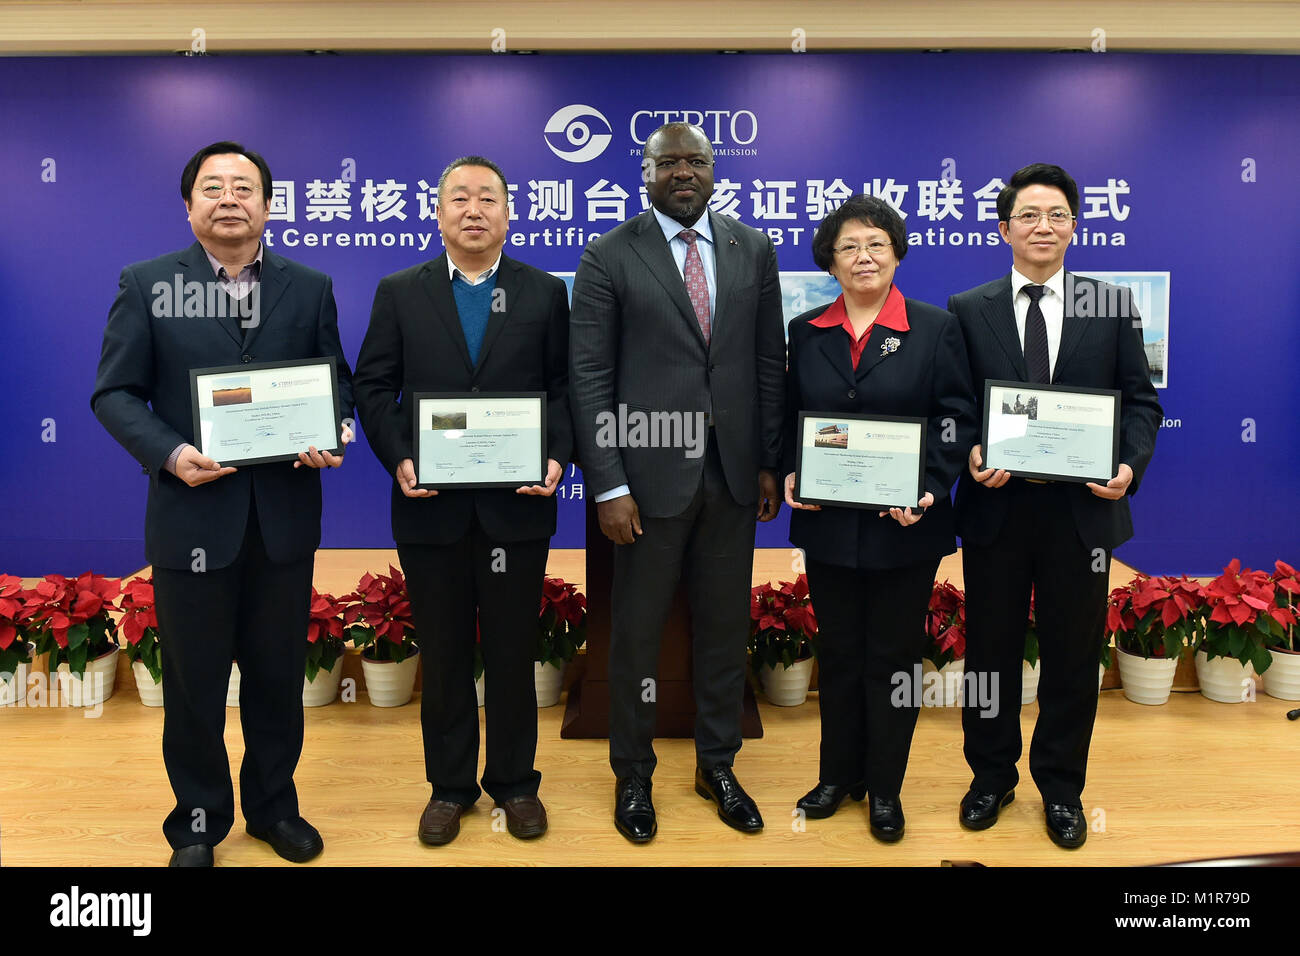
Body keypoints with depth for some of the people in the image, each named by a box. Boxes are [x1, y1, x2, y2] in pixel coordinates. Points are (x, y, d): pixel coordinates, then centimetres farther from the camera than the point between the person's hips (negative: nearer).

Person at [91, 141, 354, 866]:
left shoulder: (310, 288, 6)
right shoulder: (147, 284, 1)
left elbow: (337, 382, 8)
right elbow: (115, 393, -1)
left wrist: (331, 435, -12)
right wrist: (169, 453, -17)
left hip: (284, 514, 2)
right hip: (192, 513, -1)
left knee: (279, 674, 14)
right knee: (194, 682, 10)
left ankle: (274, 806, 34)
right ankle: (198, 824, 30)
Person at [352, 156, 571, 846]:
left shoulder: (545, 293, 6)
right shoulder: (399, 293, 7)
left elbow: (565, 388, 3)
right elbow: (373, 387, 4)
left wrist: (557, 457, -12)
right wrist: (397, 458, -10)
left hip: (517, 504, 0)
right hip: (431, 504, 1)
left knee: (513, 650, 10)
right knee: (443, 653, 11)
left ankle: (514, 781, 28)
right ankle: (450, 786, 28)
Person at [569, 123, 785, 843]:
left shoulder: (753, 250, 8)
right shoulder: (609, 257, -2)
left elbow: (770, 361, 9)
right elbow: (589, 376, -6)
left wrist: (772, 462, 5)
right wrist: (608, 485, -11)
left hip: (734, 475, 3)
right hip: (650, 475, -3)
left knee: (725, 627, 13)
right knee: (637, 632, 9)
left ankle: (717, 765, 33)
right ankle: (633, 775, 28)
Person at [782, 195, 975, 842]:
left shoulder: (936, 328, 0)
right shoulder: (805, 332, 7)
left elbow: (957, 418, -3)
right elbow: (789, 418, 12)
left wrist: (930, 490, -15)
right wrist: (790, 475, -5)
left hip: (905, 527, -2)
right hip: (827, 522, 3)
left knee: (893, 656, 8)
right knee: (838, 653, 14)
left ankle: (885, 788, 25)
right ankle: (839, 775, 30)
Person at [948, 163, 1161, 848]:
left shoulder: (1114, 307, 5)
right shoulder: (966, 310, 3)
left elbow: (1140, 400, 5)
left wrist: (1130, 465, -12)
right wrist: (969, 457, -16)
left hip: (1083, 509, 1)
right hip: (996, 508, 0)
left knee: (1072, 652, 11)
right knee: (991, 649, 11)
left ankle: (1061, 787, 30)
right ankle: (992, 776, 31)